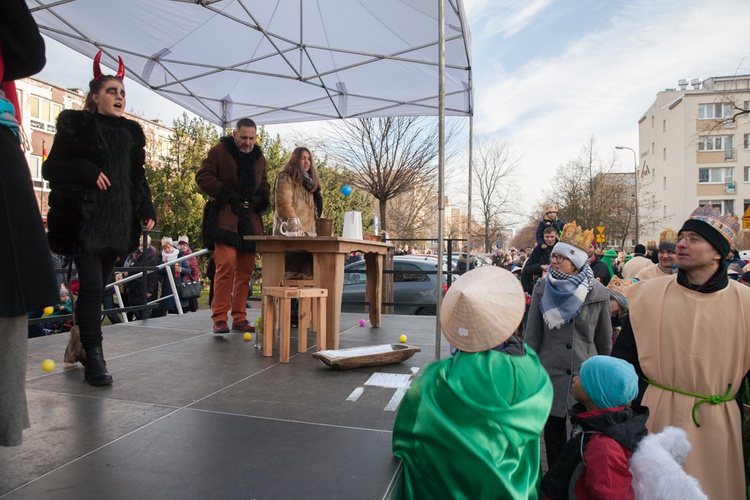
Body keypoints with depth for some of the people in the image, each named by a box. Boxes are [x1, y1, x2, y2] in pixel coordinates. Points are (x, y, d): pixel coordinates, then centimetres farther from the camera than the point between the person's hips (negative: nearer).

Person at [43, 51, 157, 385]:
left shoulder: (131, 132, 17)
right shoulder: (76, 126, 3)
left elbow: (138, 177, 19)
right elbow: (51, 169, -1)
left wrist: (147, 210, 7)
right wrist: (87, 172, -18)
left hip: (118, 222, 5)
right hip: (85, 220, -4)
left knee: (98, 287, 9)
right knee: (92, 285, -12)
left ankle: (80, 343, 23)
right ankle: (94, 358, -9)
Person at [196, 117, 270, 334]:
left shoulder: (259, 157, 19)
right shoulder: (219, 151, 2)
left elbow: (264, 184, 27)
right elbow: (202, 177, -2)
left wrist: (260, 197, 5)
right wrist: (226, 193, -12)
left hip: (250, 218, 6)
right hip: (225, 216, -5)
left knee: (245, 270, 4)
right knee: (226, 264, -17)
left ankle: (239, 318, 11)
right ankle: (219, 318, -11)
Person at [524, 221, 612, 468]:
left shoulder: (597, 293, -3)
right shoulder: (542, 288, -1)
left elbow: (604, 339, 8)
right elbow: (532, 334, 1)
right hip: (550, 373, 1)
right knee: (553, 436, 10)